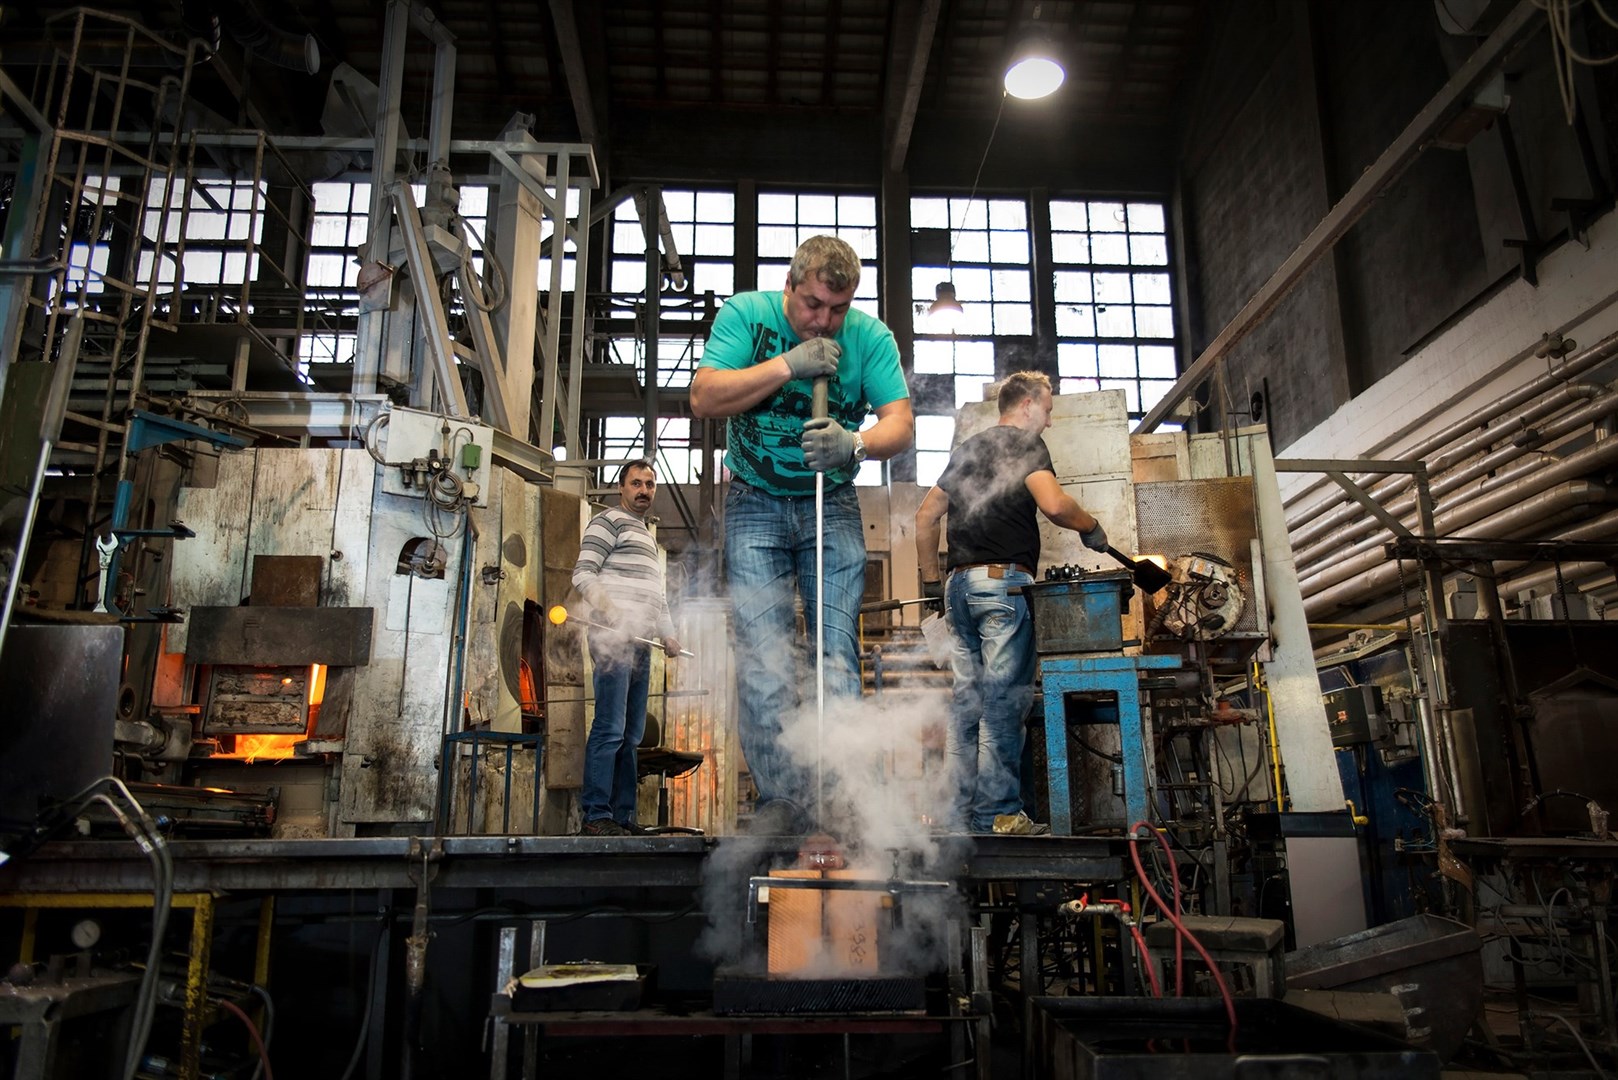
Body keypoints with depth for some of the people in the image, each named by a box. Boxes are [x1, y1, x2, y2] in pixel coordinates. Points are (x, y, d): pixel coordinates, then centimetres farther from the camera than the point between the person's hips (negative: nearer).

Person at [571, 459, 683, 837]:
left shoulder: (647, 536, 29)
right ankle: (595, 817, -12)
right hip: (614, 638, -9)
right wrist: (611, 612, -20)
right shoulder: (609, 521, 2)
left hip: (640, 642, 9)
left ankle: (623, 816, 11)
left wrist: (668, 633, 19)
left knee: (631, 734, 7)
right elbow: (583, 573, -9)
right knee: (610, 729, -13)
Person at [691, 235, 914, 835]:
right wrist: (788, 366, -25)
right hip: (755, 503, -1)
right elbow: (704, 397, -16)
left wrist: (856, 443, -34)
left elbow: (900, 423, -12)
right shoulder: (745, 314, -7)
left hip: (832, 507, 1)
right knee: (762, 653, -10)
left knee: (836, 650, -5)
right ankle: (784, 796, -5)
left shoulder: (870, 336, -5)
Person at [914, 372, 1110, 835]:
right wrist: (1091, 527, 2)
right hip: (1004, 581, -7)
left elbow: (925, 516, 23)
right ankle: (997, 815, -6)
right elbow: (1053, 503, -16)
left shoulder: (967, 449, 24)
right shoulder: (1025, 443, 1)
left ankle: (960, 815, 7)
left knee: (966, 701, 6)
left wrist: (931, 579, 26)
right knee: (1003, 701, -6)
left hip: (960, 584, 7)